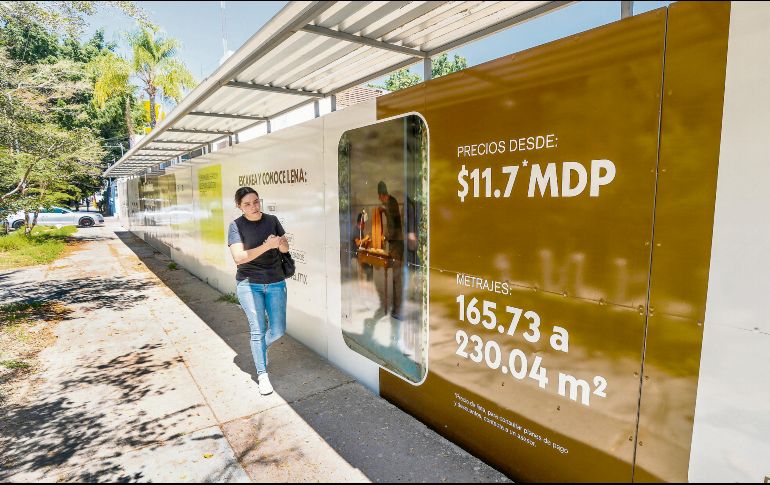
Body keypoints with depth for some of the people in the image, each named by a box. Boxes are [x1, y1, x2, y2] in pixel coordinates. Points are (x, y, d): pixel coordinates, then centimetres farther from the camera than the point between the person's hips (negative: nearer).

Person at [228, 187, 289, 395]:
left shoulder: (272, 220, 2)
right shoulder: (236, 226, -8)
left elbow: (286, 248, 7)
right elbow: (239, 257, -18)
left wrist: (278, 243, -17)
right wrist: (267, 246, -27)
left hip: (275, 282, 3)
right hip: (249, 284, -3)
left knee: (278, 330, 4)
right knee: (258, 329, -2)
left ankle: (260, 348, 38)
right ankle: (262, 375, 16)